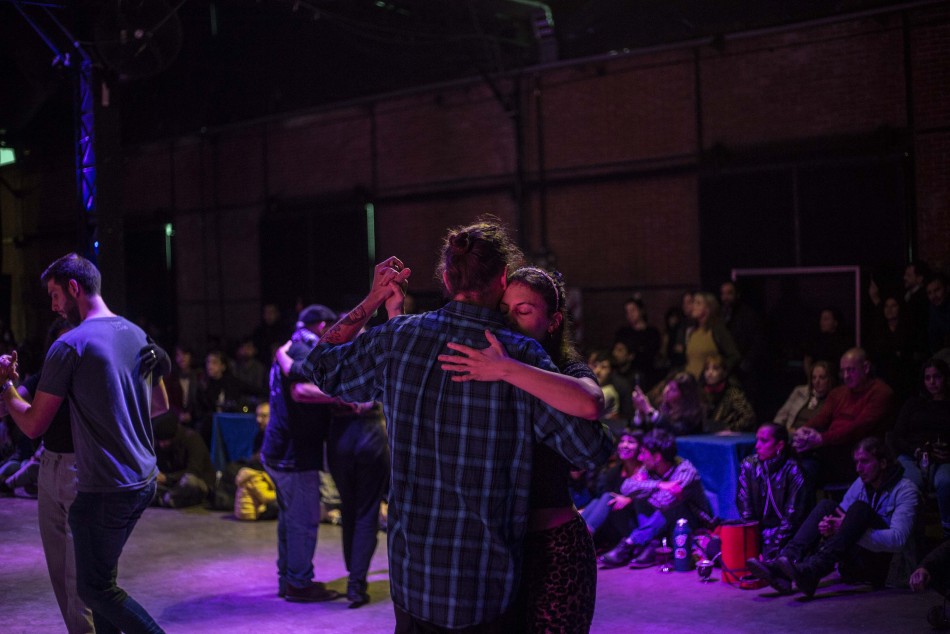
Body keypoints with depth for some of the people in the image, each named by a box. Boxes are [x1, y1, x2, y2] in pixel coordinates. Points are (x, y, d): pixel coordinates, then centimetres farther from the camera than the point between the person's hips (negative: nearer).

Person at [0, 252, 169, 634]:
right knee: (101, 574, 19)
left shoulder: (69, 346, -13)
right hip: (144, 481, 8)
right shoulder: (138, 336, 8)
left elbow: (34, 425, -9)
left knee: (95, 588, 4)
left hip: (104, 490, -8)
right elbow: (161, 405, 20)